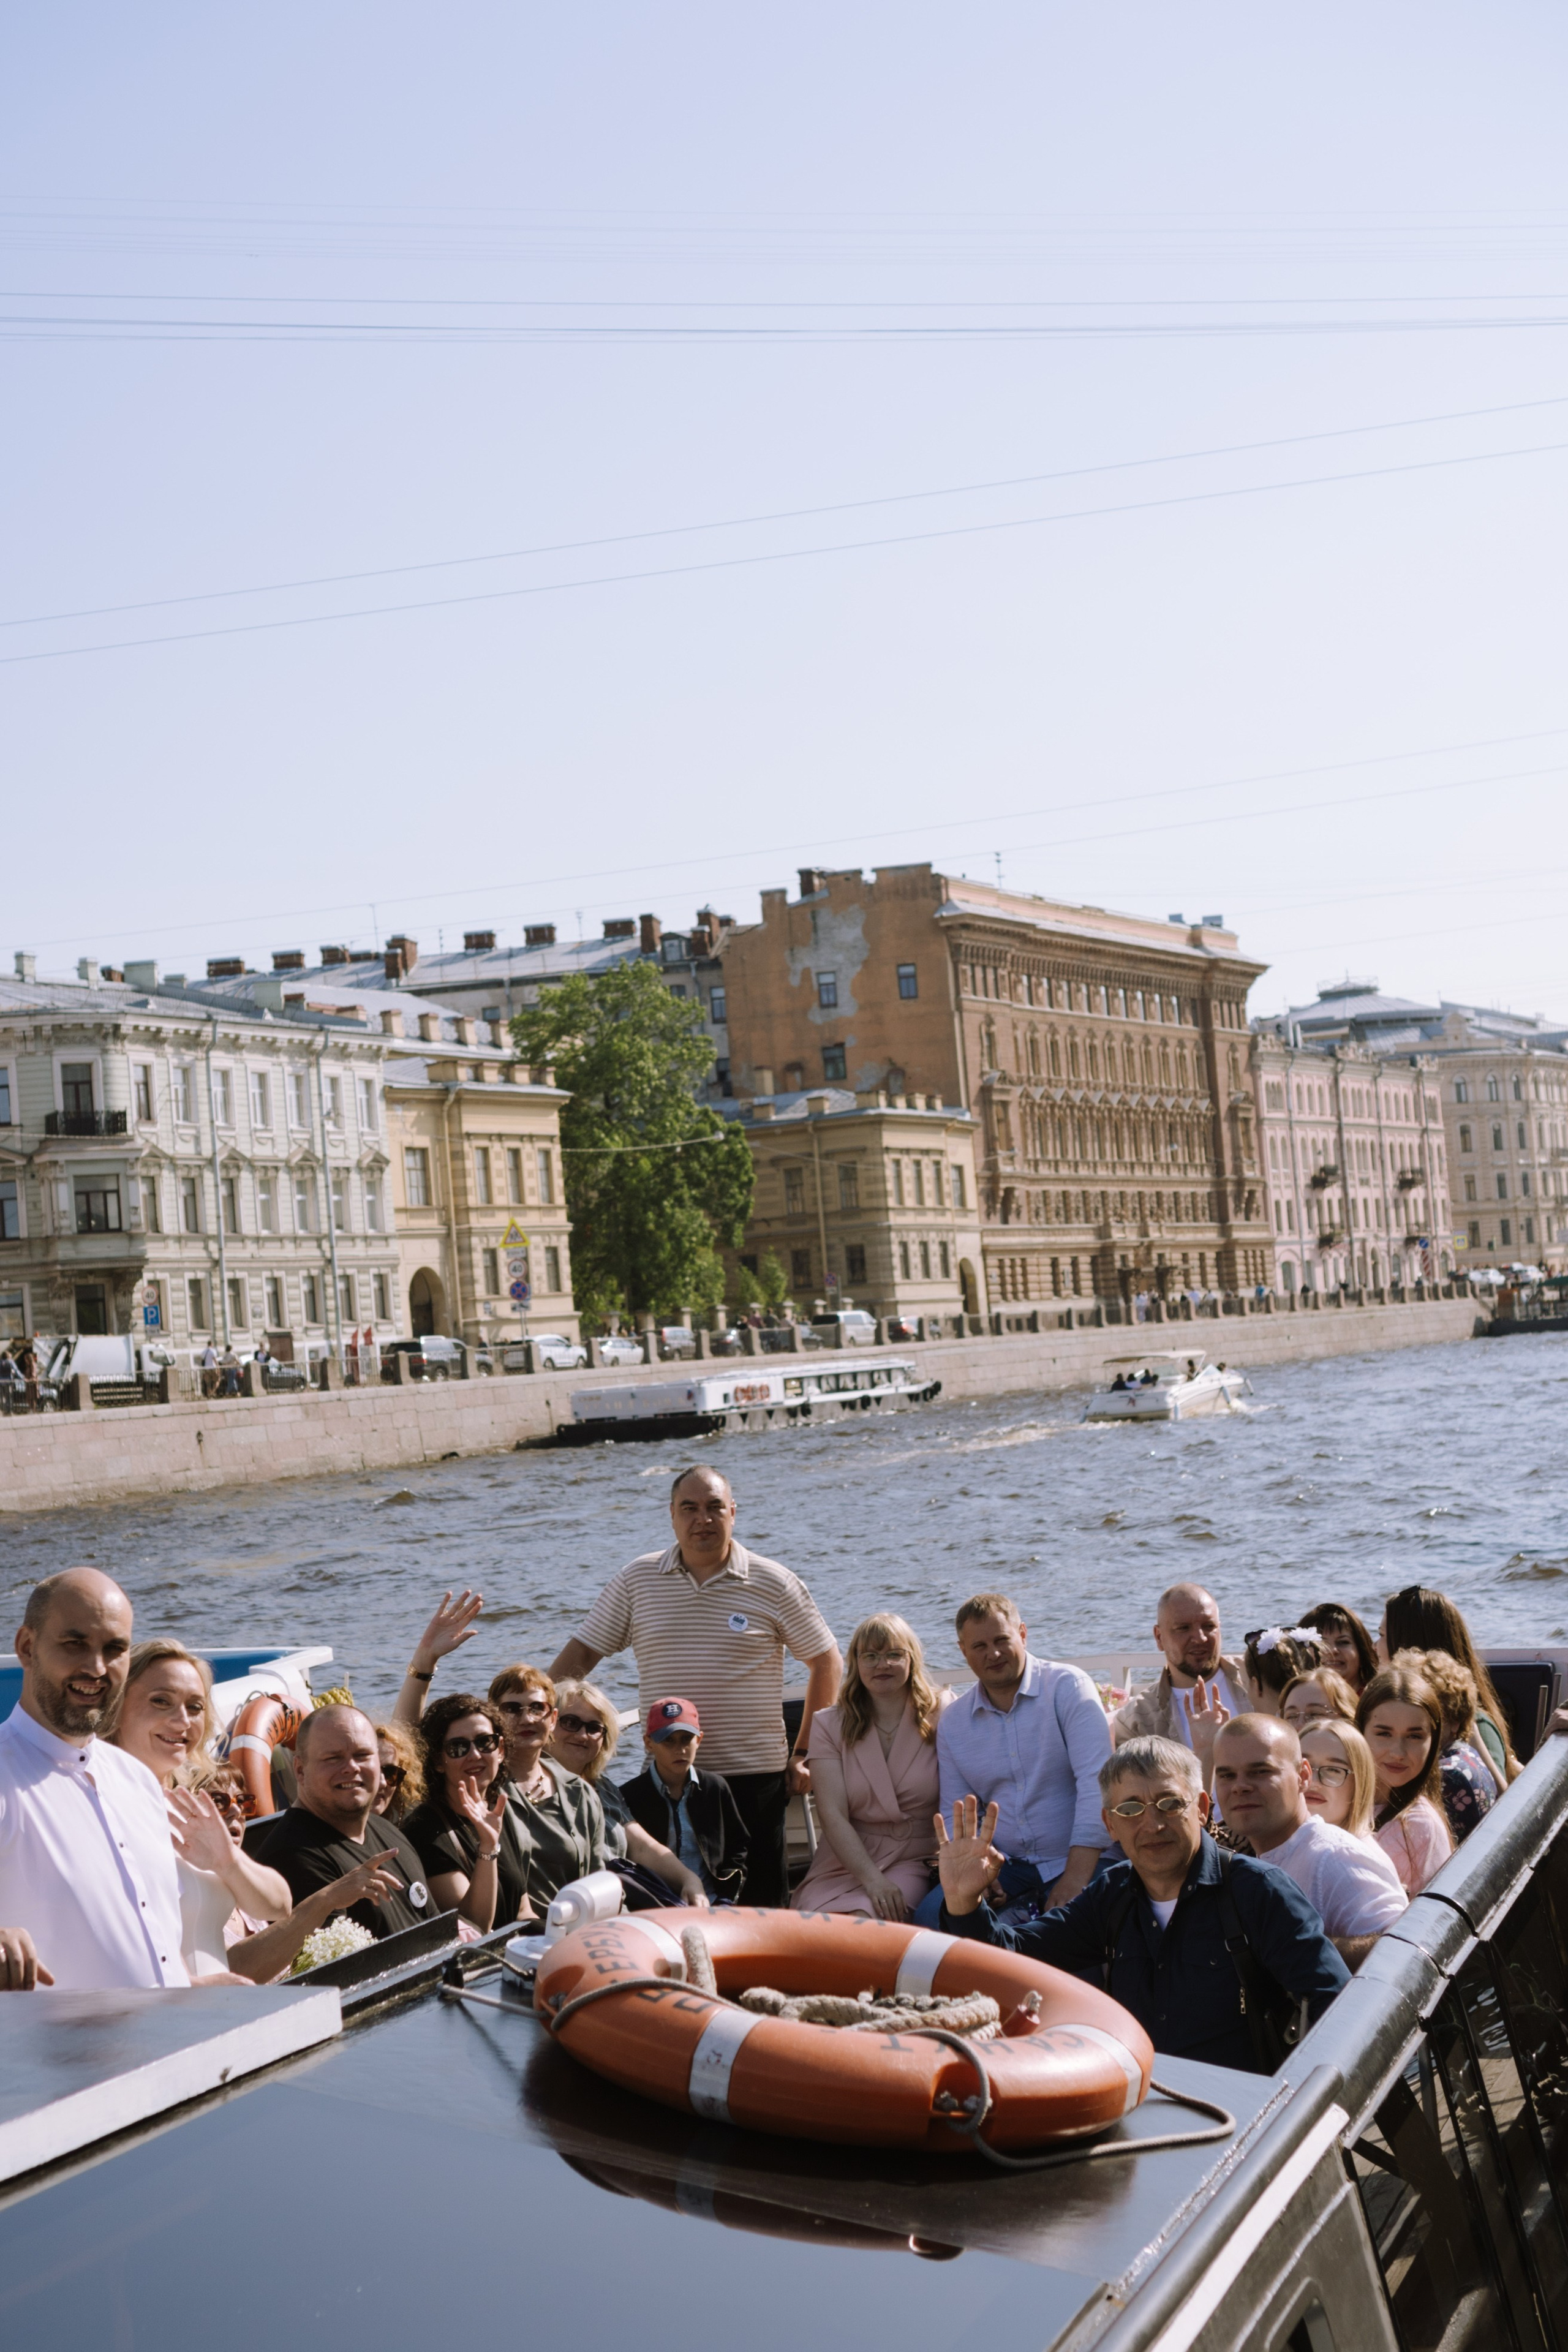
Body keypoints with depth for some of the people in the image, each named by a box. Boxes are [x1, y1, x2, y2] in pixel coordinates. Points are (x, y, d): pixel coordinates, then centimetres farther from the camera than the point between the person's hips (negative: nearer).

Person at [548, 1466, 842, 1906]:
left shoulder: (773, 1583, 0)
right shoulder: (636, 1581, 5)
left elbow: (826, 1662, 6)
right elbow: (581, 1655, 8)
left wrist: (805, 1753, 3)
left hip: (755, 1774, -2)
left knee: (763, 1903, 0)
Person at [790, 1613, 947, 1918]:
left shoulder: (941, 1717, 5)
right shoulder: (828, 1726, 7)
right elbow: (832, 1815, -3)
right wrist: (872, 1879, -18)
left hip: (915, 1862, -2)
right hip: (843, 1861, 2)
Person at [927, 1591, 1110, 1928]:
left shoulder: (1067, 1687, -4)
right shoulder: (952, 1722, 10)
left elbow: (1096, 1782, -13)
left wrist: (1076, 1878, -22)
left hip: (1077, 1861, -4)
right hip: (1006, 1866, 4)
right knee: (930, 1915, -23)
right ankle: (1021, 1913, -6)